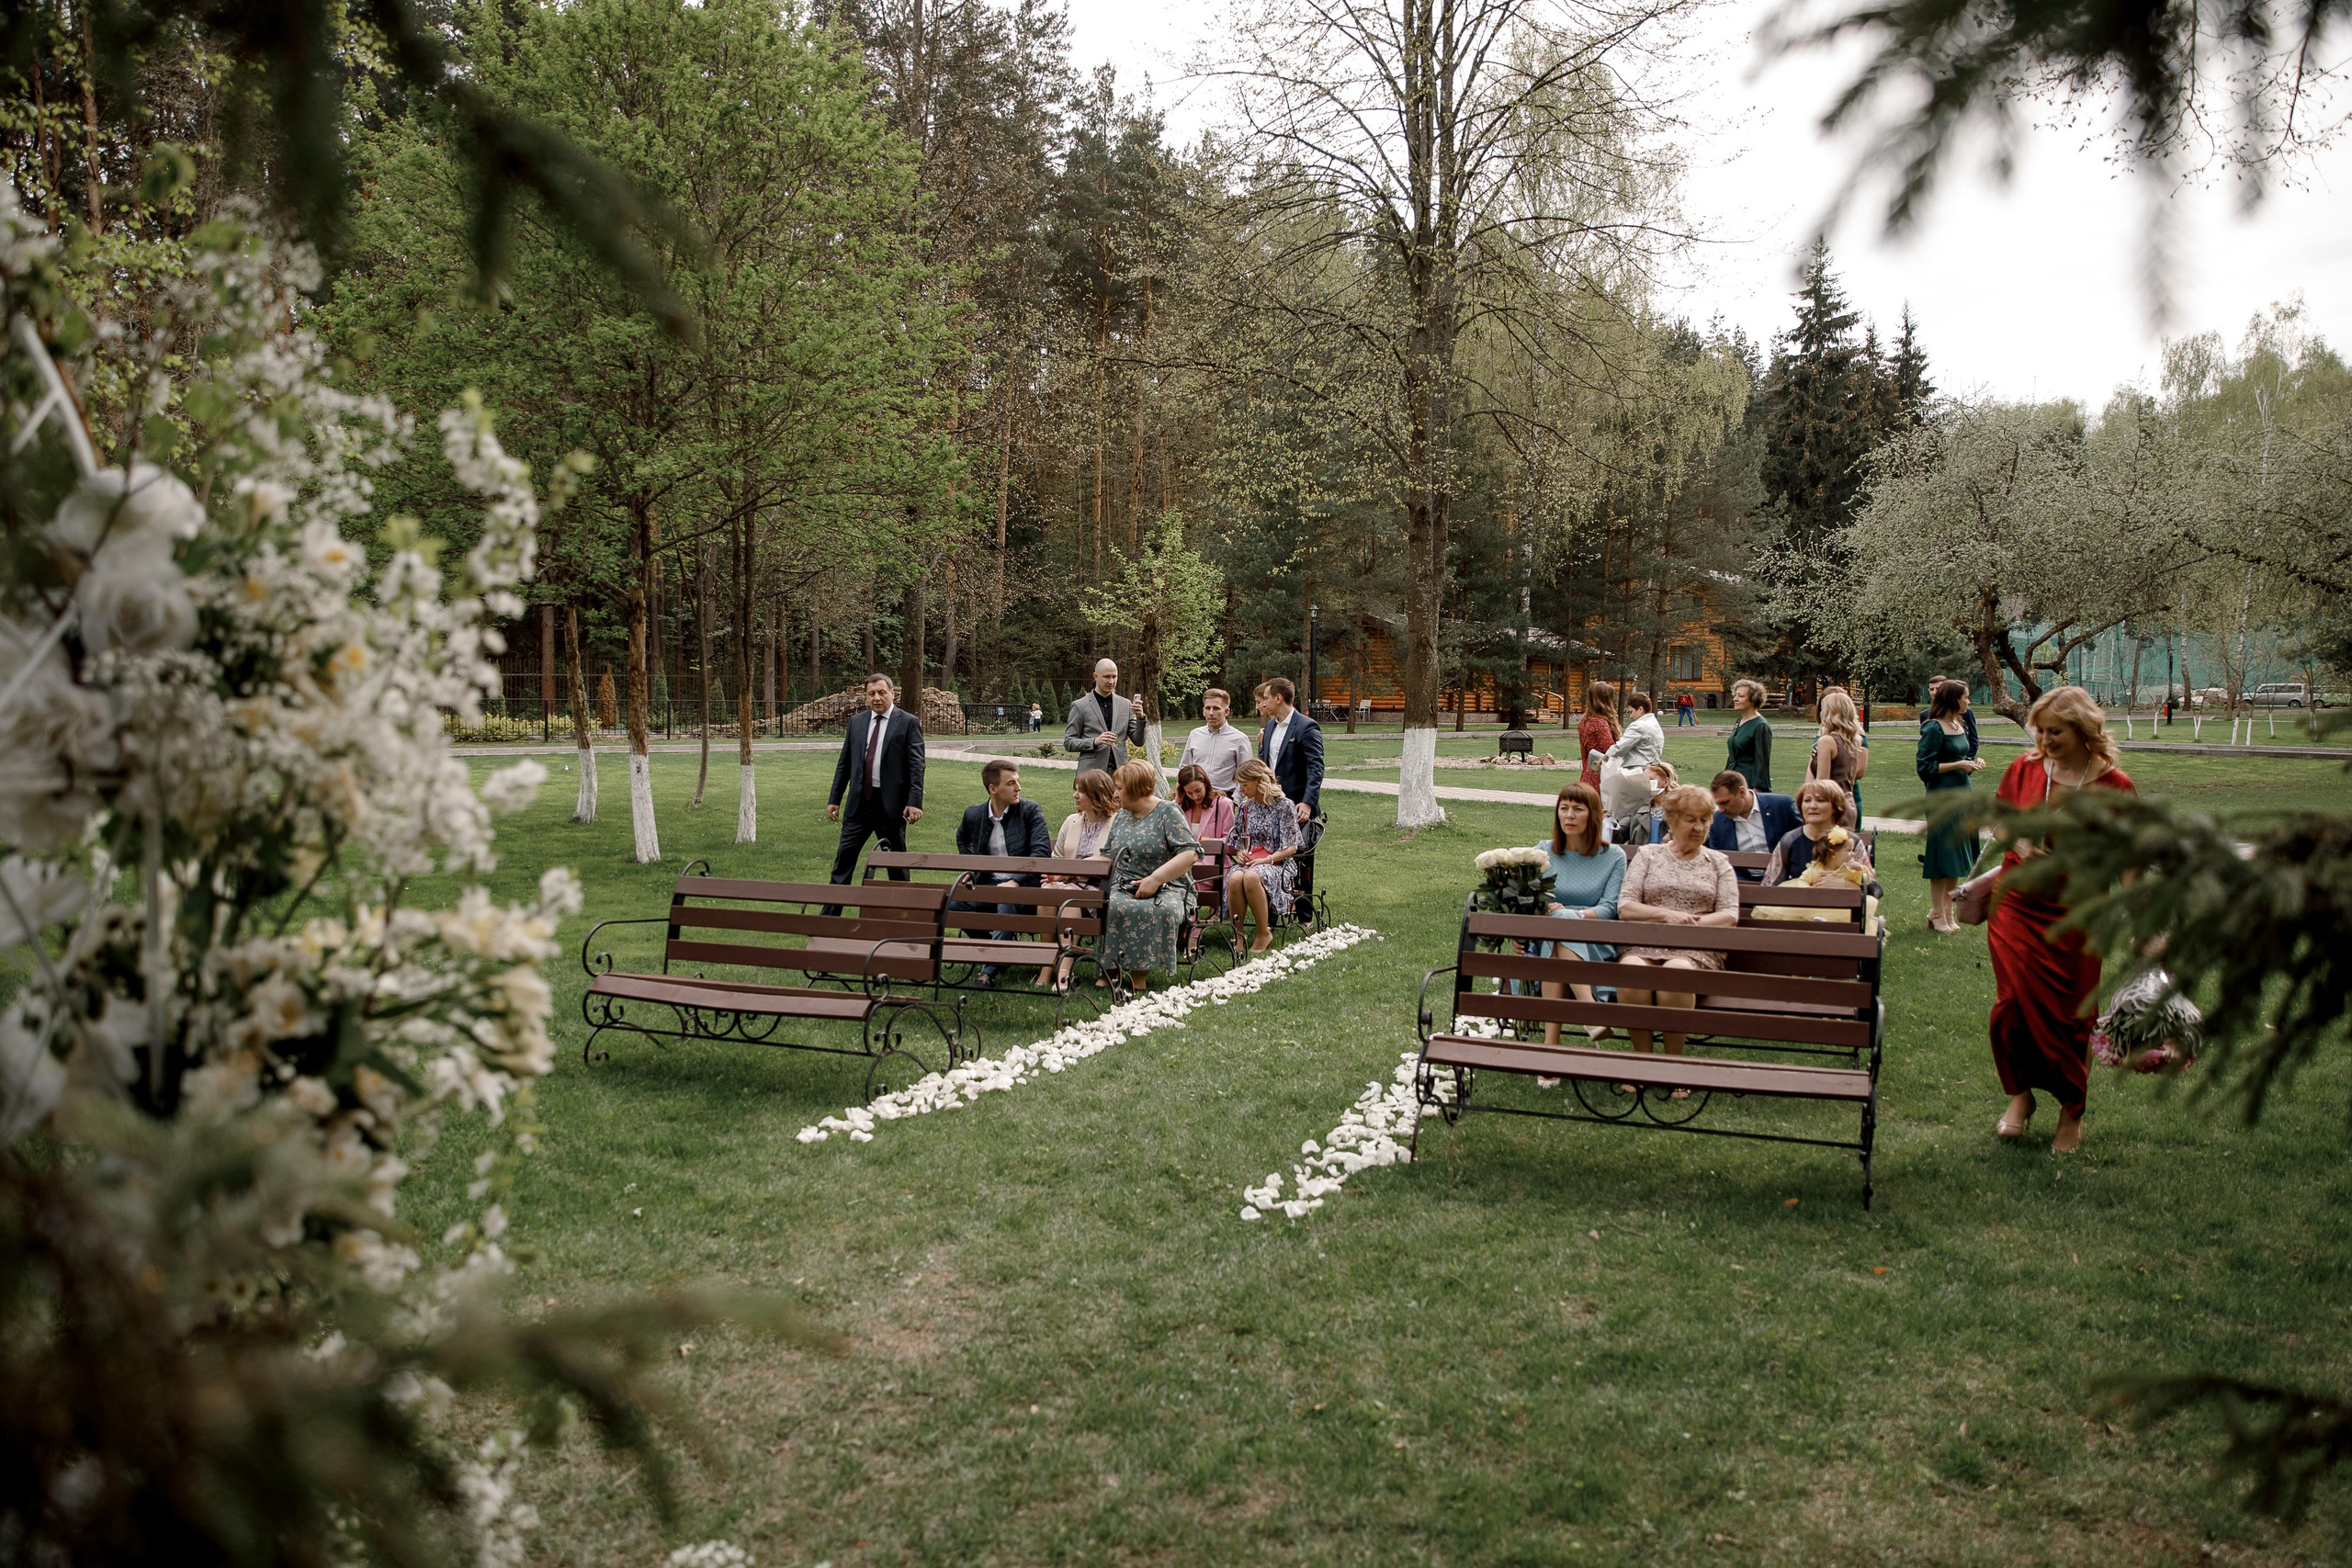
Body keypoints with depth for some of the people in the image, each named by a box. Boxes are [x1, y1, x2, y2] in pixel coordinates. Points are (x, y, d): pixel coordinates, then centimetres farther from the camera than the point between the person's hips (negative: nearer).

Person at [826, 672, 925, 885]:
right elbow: (844, 763, 13)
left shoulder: (909, 723, -3)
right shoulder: (856, 722, 10)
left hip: (891, 804, -4)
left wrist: (915, 802, -16)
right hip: (859, 802, 4)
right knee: (844, 856, 2)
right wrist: (834, 800, 9)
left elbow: (916, 766, -8)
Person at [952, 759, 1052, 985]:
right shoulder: (974, 814, 9)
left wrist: (1015, 881, -23)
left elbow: (1042, 850, -12)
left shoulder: (1030, 810, -2)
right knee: (950, 902, -20)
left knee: (1007, 903, -38)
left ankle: (990, 970, -34)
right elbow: (962, 837, 33)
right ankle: (990, 943, 1)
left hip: (1022, 886, -4)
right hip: (986, 885, 5)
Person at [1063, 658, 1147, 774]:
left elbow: (1138, 742, 11)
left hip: (1119, 772, 3)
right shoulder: (1080, 706, 2)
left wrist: (1140, 718, -8)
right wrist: (1095, 742, -15)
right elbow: (1068, 743, 1)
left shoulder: (1126, 705, 12)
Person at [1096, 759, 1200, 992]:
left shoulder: (1168, 811, 0)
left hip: (1167, 889, -4)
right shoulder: (1121, 818, 21)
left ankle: (1139, 974, -26)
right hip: (1123, 887, 4)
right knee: (1109, 908, -32)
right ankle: (1110, 970, -23)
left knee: (1160, 910, -39)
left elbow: (1190, 853, -11)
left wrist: (1155, 879, -19)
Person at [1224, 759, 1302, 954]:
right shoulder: (1244, 806, 18)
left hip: (1276, 863, -4)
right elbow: (1235, 839, 26)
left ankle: (1265, 934, -25)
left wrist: (1266, 860, -14)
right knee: (1235, 878, -34)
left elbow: (1291, 847, -2)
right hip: (1246, 861, 4)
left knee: (1251, 877, -39)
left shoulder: (1284, 805, 1)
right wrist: (1239, 852, 2)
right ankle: (1237, 934, -25)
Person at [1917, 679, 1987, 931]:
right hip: (1942, 797, -8)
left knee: (1956, 859, 12)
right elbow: (1925, 768, -16)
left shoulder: (1960, 724, 11)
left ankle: (1948, 912, 21)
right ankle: (1937, 916, 6)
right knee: (1942, 858, -3)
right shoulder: (1934, 728, -14)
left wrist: (1973, 763, 3)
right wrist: (1958, 765, -18)